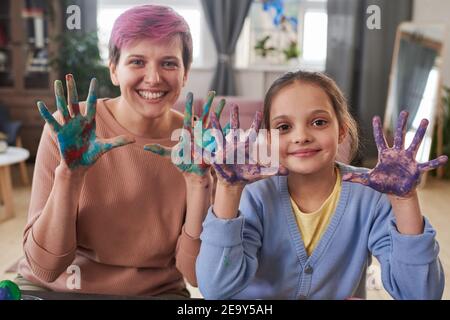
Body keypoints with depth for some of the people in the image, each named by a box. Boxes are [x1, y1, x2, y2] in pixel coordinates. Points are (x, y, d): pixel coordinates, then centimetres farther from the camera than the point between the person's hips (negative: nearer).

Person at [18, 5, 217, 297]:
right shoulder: (68, 129, -13)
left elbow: (195, 273, -12)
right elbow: (45, 267, -14)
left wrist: (197, 180, -23)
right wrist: (69, 173, -27)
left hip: (155, 293, 0)